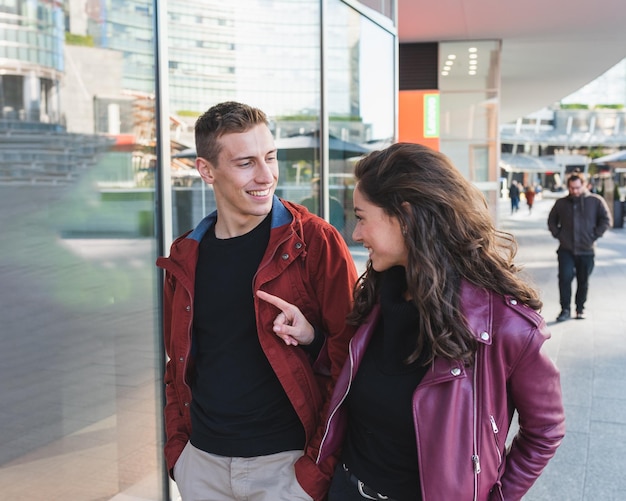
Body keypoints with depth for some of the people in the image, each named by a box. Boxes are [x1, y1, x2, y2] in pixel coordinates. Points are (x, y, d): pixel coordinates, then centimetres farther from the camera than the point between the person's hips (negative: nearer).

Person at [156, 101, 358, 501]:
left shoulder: (316, 241, -12)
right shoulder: (184, 257, 2)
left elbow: (349, 356, -11)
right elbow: (178, 361, 11)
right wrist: (177, 445, 5)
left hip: (285, 462, -4)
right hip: (202, 461, 4)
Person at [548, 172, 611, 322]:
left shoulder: (596, 201, -1)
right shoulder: (561, 203, 6)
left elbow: (606, 220, 3)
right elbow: (551, 221, 17)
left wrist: (595, 235, -5)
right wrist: (557, 234, 4)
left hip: (587, 250, 0)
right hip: (566, 249, 1)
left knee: (583, 281, 8)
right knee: (565, 278, -10)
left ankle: (580, 309, 24)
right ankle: (565, 309, 0)